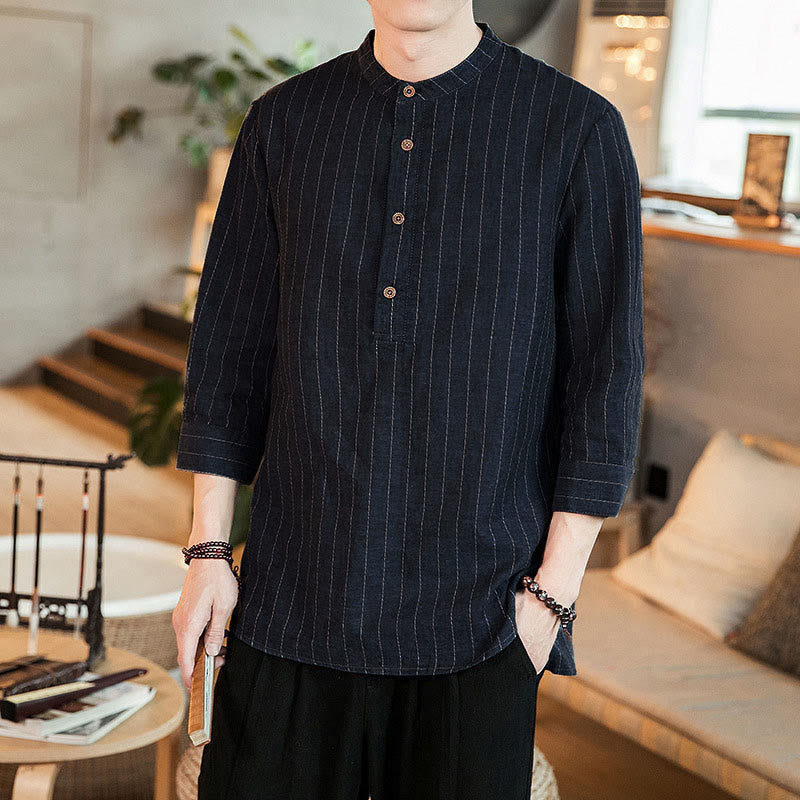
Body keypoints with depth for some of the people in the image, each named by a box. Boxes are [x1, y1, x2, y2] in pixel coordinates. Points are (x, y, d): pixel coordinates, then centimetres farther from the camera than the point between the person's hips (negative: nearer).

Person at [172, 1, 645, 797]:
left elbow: (605, 379, -3)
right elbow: (230, 348, 8)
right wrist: (207, 552, 5)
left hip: (477, 611, -2)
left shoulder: (579, 130, -4)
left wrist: (554, 591, -6)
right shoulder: (284, 120, 6)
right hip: (296, 595, 2)